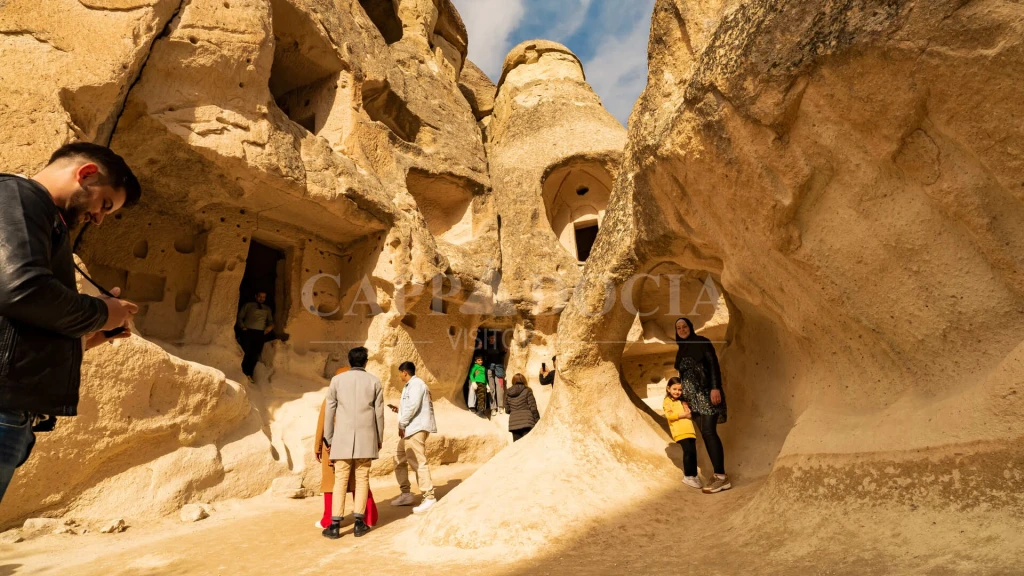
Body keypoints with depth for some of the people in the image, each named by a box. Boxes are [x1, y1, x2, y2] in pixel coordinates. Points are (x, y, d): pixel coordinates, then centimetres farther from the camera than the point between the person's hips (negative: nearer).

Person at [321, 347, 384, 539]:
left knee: (340, 480, 5)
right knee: (362, 480, 7)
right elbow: (379, 413, 3)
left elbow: (329, 411, 3)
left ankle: (335, 525, 5)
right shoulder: (374, 381, 2)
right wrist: (379, 439, 13)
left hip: (343, 437, 0)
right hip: (366, 438, 0)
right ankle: (359, 523, 9)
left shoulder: (337, 380, 2)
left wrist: (328, 439, 11)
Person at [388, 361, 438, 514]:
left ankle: (429, 497, -6)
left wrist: (402, 424, -15)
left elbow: (413, 406, -21)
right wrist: (399, 409, 22)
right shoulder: (410, 385, 21)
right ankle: (406, 493, 24)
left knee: (419, 462, -10)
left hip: (417, 428, -11)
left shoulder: (416, 383, -10)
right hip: (409, 428, 11)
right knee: (399, 460, 15)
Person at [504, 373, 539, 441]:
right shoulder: (527, 391, -1)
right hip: (526, 421, -3)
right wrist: (537, 419, 3)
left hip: (514, 422, 4)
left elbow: (507, 410, 13)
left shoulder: (508, 393, 9)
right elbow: (533, 407, -5)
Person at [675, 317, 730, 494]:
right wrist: (682, 395, 16)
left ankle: (721, 477, -12)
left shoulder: (702, 342, -2)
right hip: (693, 397, 7)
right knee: (706, 435, 5)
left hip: (706, 392, -7)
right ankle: (720, 477, 8)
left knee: (709, 432, -15)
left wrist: (715, 387, -22)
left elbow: (713, 365, -11)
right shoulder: (681, 351, 18)